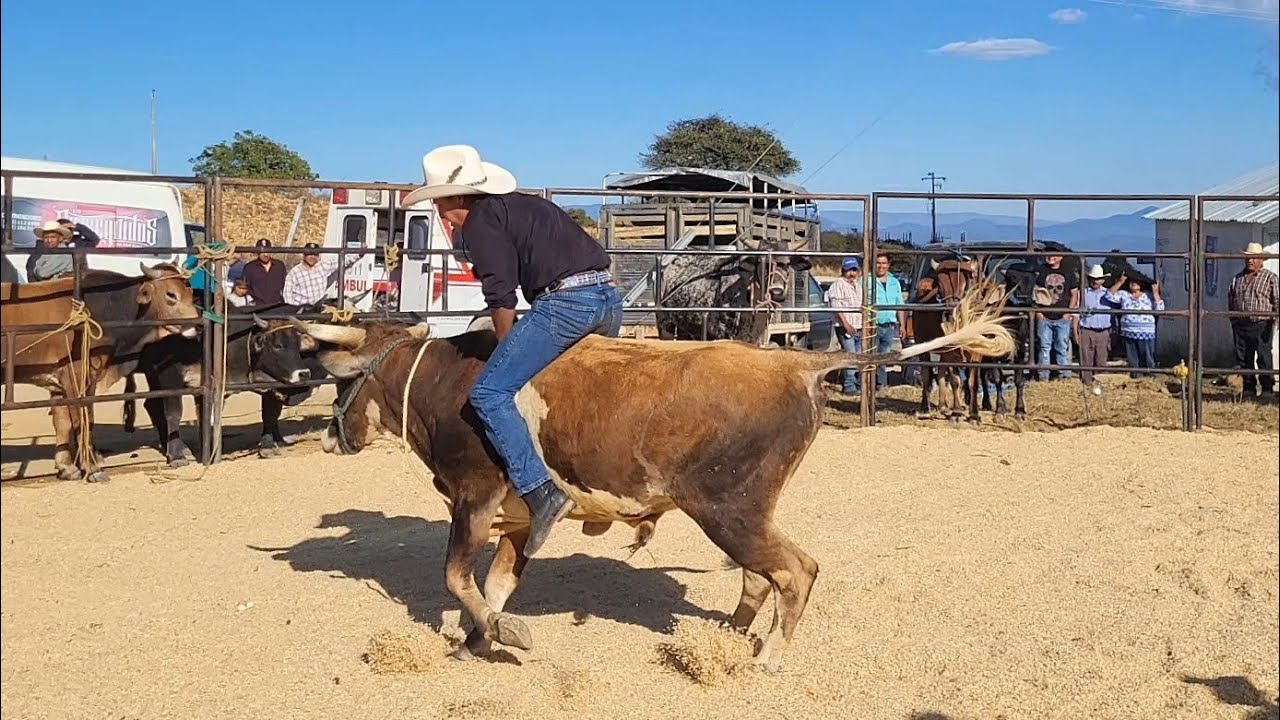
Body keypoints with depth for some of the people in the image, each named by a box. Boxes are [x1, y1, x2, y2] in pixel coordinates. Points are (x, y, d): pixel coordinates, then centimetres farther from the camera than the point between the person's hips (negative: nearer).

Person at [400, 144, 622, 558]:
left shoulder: (480, 222, 2)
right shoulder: (523, 205, 28)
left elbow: (501, 299, -3)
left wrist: (510, 351, 11)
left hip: (565, 302, -9)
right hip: (609, 298, 9)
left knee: (489, 393, -6)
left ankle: (541, 492, -15)